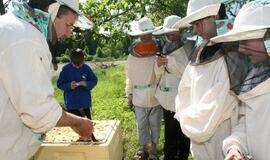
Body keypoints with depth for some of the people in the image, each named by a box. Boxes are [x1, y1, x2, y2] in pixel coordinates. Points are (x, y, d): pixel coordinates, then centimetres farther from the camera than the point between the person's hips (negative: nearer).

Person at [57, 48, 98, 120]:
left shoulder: (86, 68, -5)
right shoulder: (66, 69, -8)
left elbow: (94, 80, 1)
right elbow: (59, 84, -3)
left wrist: (86, 84, -19)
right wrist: (69, 86, -22)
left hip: (85, 103, 1)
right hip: (71, 104, -1)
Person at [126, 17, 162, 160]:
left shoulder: (158, 51, -6)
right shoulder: (133, 54, 1)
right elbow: (129, 75, 6)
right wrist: (129, 93, 7)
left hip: (155, 94, -1)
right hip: (139, 95, 2)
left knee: (155, 123, 13)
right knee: (141, 124, 14)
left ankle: (153, 148, 30)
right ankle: (143, 147, 33)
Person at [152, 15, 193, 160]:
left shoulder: (189, 48, -9)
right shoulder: (166, 50, 8)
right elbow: (159, 76, 11)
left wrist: (172, 63, -22)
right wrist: (158, 65, -9)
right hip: (167, 100, 6)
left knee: (183, 137, 8)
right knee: (169, 136, 19)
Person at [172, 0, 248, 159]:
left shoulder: (232, 55, -17)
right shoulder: (201, 53, 3)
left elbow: (218, 102, -20)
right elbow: (185, 89, 6)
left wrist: (189, 123, -10)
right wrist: (187, 119, -3)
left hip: (221, 131, -6)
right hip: (197, 131, 6)